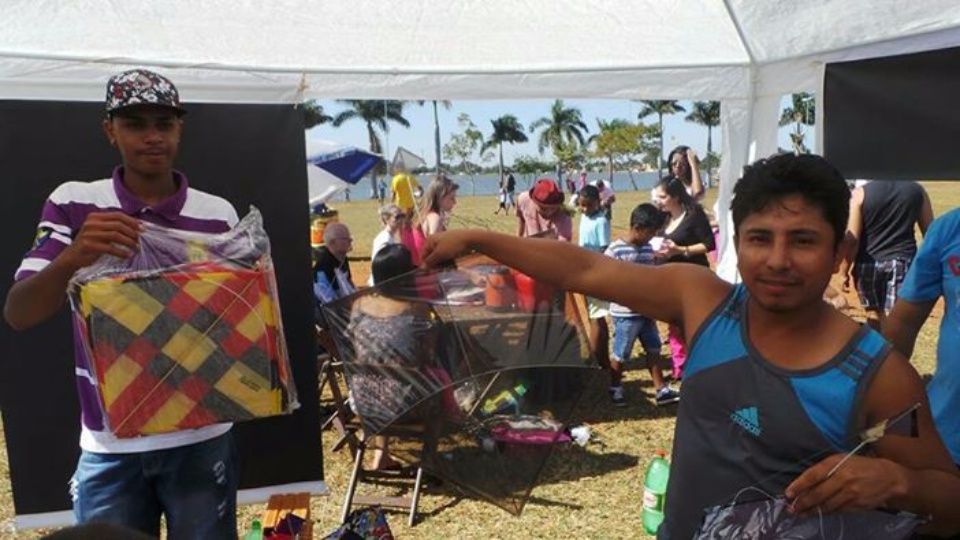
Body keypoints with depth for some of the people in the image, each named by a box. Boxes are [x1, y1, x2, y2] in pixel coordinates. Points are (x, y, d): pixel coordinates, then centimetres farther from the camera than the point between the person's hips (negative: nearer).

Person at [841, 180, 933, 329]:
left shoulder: (861, 193, -7)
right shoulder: (917, 190, 3)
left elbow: (851, 239, -11)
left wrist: (844, 271, -1)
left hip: (868, 264, 0)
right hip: (903, 262, 1)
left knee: (873, 314, 18)